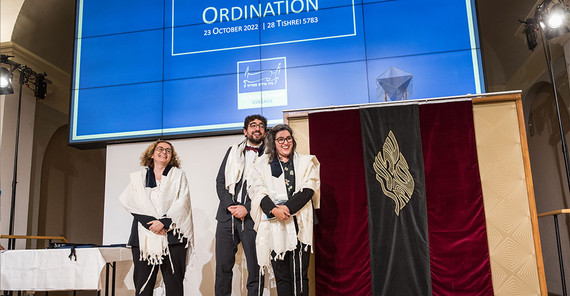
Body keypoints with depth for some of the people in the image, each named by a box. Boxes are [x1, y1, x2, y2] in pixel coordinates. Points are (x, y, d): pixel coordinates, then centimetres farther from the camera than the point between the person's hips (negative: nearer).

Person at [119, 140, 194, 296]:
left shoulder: (178, 175, 15)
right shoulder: (138, 177, 18)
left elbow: (182, 202, 2)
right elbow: (130, 202, 3)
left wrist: (164, 222, -12)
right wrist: (151, 223, -10)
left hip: (172, 234, -1)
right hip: (144, 235, 1)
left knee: (174, 283, -5)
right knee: (143, 283, -2)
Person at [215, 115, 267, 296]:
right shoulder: (233, 151, 17)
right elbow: (220, 181, 11)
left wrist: (247, 209, -11)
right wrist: (230, 205, -4)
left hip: (252, 218, -3)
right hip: (227, 215, 3)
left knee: (255, 269, -1)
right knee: (222, 266, 6)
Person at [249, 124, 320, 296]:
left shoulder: (306, 162, 14)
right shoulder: (262, 165, 15)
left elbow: (308, 190, 2)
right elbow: (259, 192, 4)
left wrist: (288, 207, -12)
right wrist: (274, 210, -14)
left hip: (299, 224, 0)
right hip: (274, 225, 1)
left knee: (300, 274, -4)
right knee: (281, 275, 0)